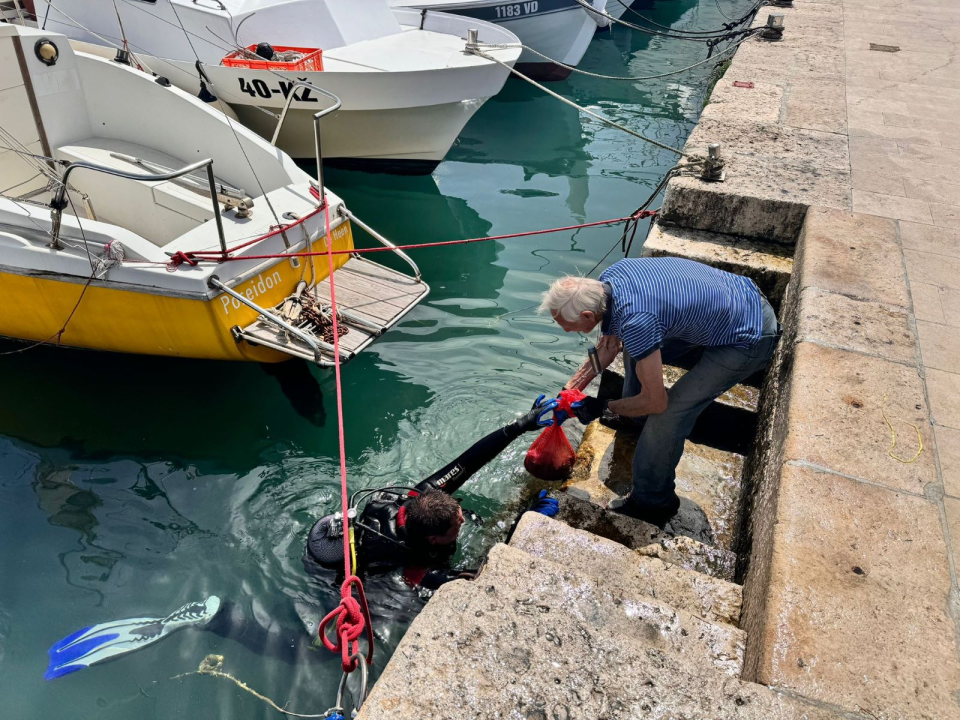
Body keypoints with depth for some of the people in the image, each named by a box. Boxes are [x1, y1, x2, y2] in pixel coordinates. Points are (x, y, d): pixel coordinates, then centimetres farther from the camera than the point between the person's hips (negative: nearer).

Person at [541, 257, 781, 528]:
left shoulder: (635, 322, -36)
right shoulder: (608, 278, -10)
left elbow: (656, 402, -22)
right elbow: (609, 344, 7)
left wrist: (605, 409, -7)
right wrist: (572, 389, 8)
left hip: (749, 338, -9)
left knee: (667, 414, -10)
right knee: (636, 347, 17)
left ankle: (652, 502, 12)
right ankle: (636, 419, 41)